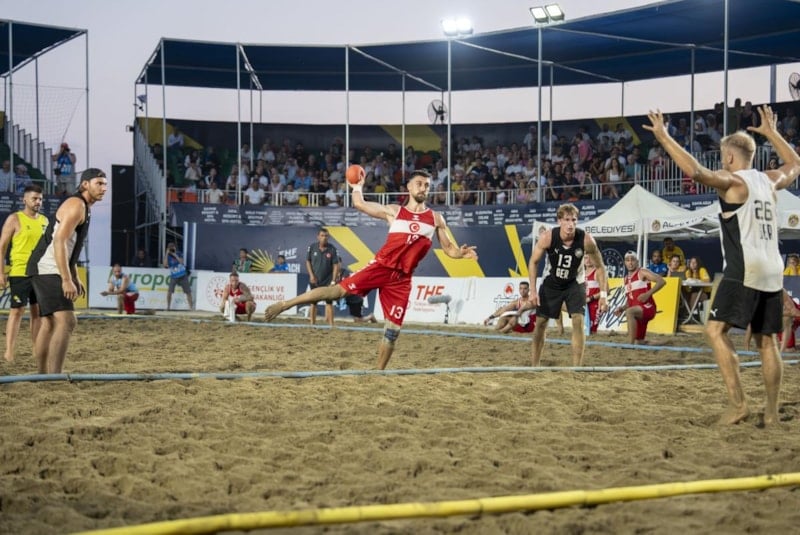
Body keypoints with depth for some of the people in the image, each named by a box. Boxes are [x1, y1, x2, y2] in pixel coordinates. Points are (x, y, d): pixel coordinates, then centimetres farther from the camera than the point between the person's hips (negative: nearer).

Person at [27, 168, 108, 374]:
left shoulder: (84, 208, 18)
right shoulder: (76, 205, -13)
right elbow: (59, 242, -22)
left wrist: (75, 278, 22)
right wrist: (66, 280, -26)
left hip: (48, 271, 11)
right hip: (47, 270, -11)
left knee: (49, 324, 15)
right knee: (67, 321, -19)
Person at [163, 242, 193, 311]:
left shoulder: (178, 254, 2)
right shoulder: (167, 256, -3)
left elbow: (182, 262, -13)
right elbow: (165, 265, -21)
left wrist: (175, 255, -17)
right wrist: (166, 254, -20)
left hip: (183, 276, 1)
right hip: (174, 277, -1)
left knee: (188, 291, 1)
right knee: (169, 291, -14)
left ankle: (191, 307, 11)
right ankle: (168, 307, -1)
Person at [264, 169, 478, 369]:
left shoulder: (436, 219, 9)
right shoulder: (393, 211, 7)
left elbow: (449, 249, 10)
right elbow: (360, 204, 8)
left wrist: (461, 253, -9)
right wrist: (357, 187, 19)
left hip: (402, 278, 2)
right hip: (381, 266, -2)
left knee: (393, 329, -1)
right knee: (340, 289, -14)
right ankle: (284, 305, -10)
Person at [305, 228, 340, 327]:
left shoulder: (332, 249, -7)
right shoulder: (312, 247, -3)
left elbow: (336, 265, -6)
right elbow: (308, 261, 5)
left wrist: (333, 280, -11)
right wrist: (311, 275, -5)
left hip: (328, 280, -2)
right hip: (315, 280, 2)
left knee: (329, 302, -4)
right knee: (313, 302, 8)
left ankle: (331, 324, -4)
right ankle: (312, 323, 15)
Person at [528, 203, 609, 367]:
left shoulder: (586, 240, -26)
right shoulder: (547, 237, -26)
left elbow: (600, 267, -12)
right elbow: (533, 262, -11)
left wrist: (603, 294, -18)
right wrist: (533, 291, -16)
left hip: (575, 283, -1)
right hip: (551, 283, 1)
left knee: (578, 321, -16)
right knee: (540, 322, 6)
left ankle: (577, 367, -11)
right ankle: (535, 365, 22)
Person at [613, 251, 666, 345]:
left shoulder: (642, 273, -2)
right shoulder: (626, 279, 19)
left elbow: (661, 281, -14)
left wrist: (648, 294, -23)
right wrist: (622, 308, 7)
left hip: (647, 308, -8)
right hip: (637, 314, 8)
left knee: (629, 312, -38)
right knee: (639, 343, 8)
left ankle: (631, 343, -40)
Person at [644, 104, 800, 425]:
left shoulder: (732, 181, -4)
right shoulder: (769, 181, 16)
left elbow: (695, 171, -23)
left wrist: (663, 137, -17)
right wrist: (771, 133, 45)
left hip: (744, 269, -7)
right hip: (772, 272, 8)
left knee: (715, 330, -8)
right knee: (766, 341, 11)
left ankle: (737, 402, -17)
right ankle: (771, 412, 11)